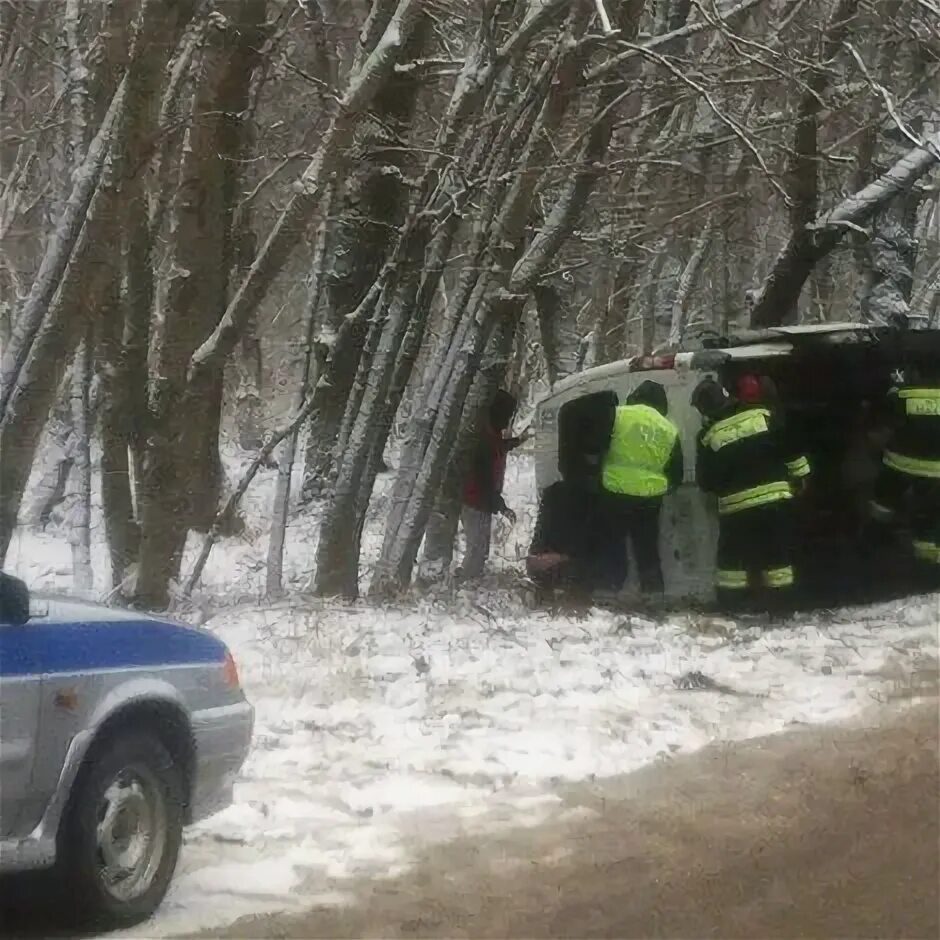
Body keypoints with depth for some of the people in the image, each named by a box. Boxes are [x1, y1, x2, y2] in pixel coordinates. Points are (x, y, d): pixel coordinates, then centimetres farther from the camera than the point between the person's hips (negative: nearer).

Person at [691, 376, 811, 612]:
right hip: (776, 498, 1)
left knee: (733, 556, 10)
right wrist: (801, 476, 12)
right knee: (778, 553, 9)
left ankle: (732, 604, 10)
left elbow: (705, 482, 1)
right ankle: (781, 601, 9)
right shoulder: (762, 416, -1)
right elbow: (790, 449, 2)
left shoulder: (709, 436, -4)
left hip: (736, 506, -1)